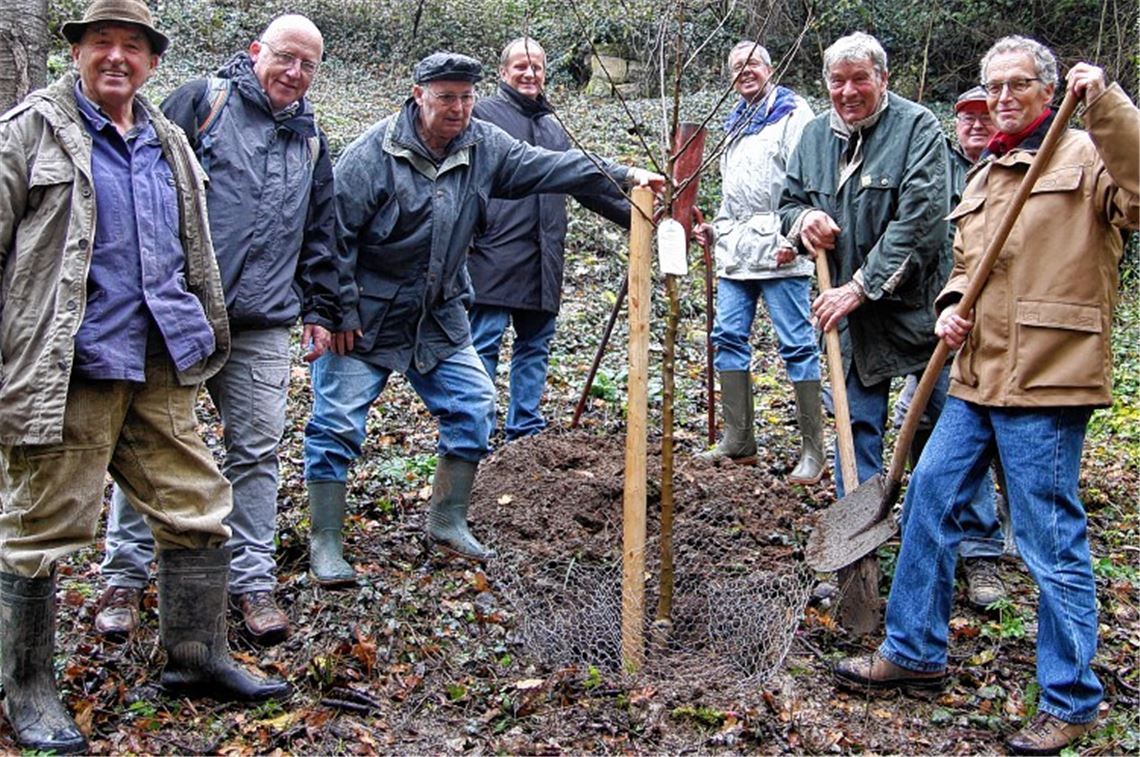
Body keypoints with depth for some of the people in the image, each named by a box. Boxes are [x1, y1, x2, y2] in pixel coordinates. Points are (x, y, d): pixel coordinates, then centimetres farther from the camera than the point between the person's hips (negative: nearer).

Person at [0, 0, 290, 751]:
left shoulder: (169, 143, 16)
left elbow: (195, 253, 23)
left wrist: (208, 336, 23)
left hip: (160, 368, 6)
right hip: (65, 372, -6)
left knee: (197, 510, 11)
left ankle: (198, 656, 27)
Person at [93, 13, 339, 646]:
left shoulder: (310, 142, 17)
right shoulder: (202, 102, 1)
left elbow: (320, 236, 22)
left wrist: (319, 310, 17)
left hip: (262, 327, 4)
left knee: (256, 451, 4)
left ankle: (252, 581, 15)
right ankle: (123, 579, 16)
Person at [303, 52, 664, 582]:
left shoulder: (483, 147, 0)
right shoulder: (372, 155, -16)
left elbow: (549, 166, 1)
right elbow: (334, 234, -15)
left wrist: (622, 175, -7)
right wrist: (340, 311, -16)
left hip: (439, 319, 6)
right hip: (363, 320, -5)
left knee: (473, 408, 4)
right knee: (338, 425, -4)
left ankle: (447, 522, 19)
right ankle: (327, 546, 9)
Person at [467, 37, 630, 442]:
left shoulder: (553, 127, 22)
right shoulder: (484, 113, 0)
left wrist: (633, 214, 23)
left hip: (542, 260, 7)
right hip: (494, 254, -7)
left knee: (534, 345, 10)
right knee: (484, 343, -6)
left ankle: (525, 432, 19)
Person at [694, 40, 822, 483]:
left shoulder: (793, 114, -2)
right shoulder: (735, 123, 23)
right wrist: (717, 227, 21)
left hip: (778, 251, -8)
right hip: (736, 249, 8)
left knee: (797, 344, -5)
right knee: (728, 337, 5)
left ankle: (813, 450, 0)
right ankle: (738, 441, 13)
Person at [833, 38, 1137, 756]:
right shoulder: (983, 176, 20)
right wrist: (954, 309, 7)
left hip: (1047, 381, -8)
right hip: (978, 378, 8)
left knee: (1053, 541, -1)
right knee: (929, 500, 12)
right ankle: (914, 650, 29)